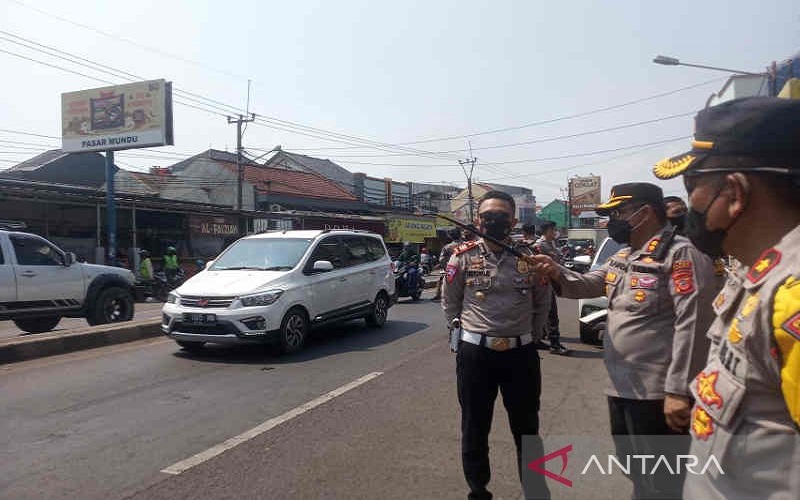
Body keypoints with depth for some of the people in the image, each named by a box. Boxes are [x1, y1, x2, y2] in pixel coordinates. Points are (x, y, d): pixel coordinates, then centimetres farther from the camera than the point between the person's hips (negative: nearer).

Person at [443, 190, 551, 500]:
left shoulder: (531, 256, -1)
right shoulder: (463, 256, -4)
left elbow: (542, 302, 12)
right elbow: (449, 303, 8)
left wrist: (530, 335, 10)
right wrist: (463, 334, 6)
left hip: (521, 353, 1)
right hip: (475, 353, 0)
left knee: (527, 428, 15)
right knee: (474, 428, 12)